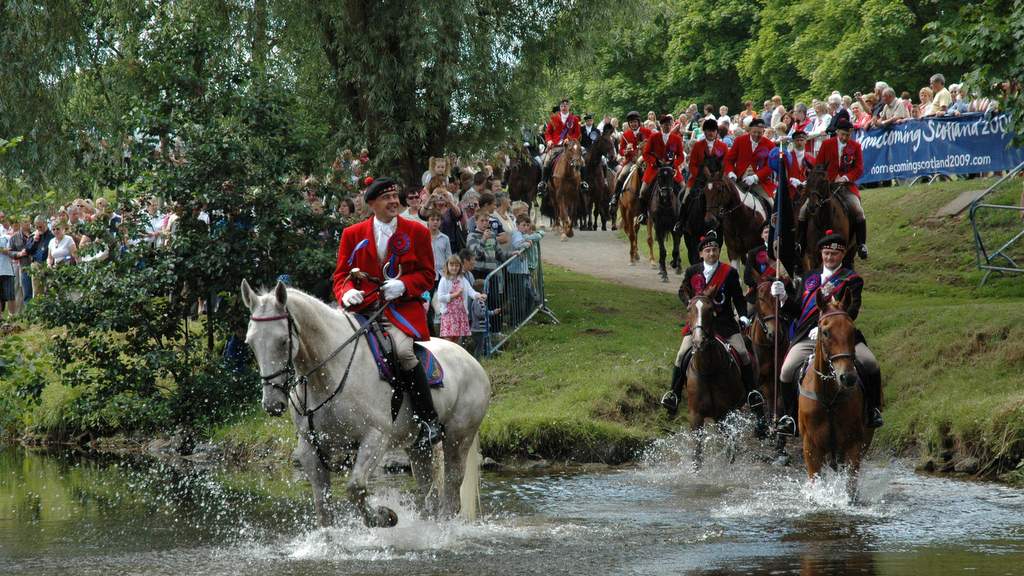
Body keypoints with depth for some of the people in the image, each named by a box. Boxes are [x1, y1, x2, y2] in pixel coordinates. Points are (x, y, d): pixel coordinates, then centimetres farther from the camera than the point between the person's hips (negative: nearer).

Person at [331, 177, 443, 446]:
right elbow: (341, 275, 12)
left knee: (402, 349, -31)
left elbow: (427, 275, 9)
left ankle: (429, 421, -24)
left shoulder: (416, 233, 9)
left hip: (403, 310, -3)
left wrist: (403, 285, -12)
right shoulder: (353, 235, 12)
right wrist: (347, 292, -12)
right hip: (364, 310, 3)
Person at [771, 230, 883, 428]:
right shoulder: (810, 278, 23)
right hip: (808, 338, 2)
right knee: (787, 373, -22)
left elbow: (851, 311, -6)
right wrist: (783, 298, 1)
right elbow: (798, 311, 22)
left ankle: (872, 411, -4)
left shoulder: (852, 280, 9)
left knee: (870, 365, -24)